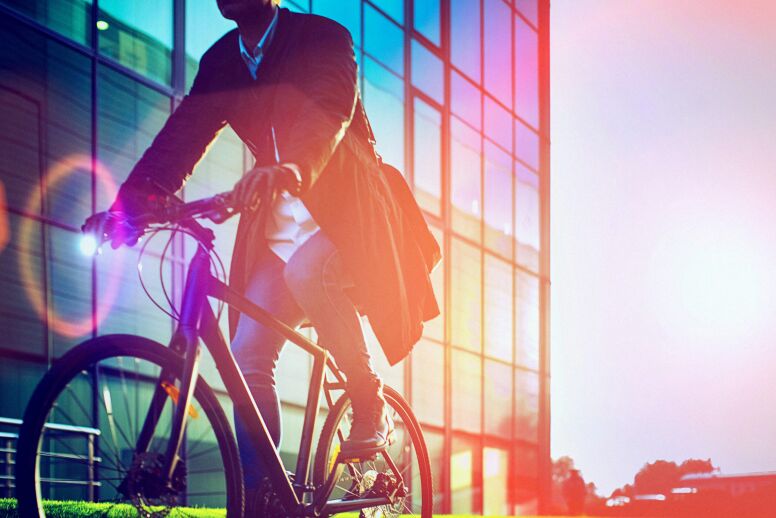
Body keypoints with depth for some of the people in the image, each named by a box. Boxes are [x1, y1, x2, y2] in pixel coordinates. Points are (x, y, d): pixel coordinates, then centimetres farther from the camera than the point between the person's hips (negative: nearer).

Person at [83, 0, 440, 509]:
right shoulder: (221, 62, 7)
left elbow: (329, 112, -29)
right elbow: (183, 134, -3)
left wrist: (292, 169, -51)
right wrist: (130, 200, -21)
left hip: (345, 208, -5)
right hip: (280, 225, 5)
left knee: (306, 269, -37)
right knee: (248, 357, -8)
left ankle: (371, 405, -17)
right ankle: (260, 496, 0)